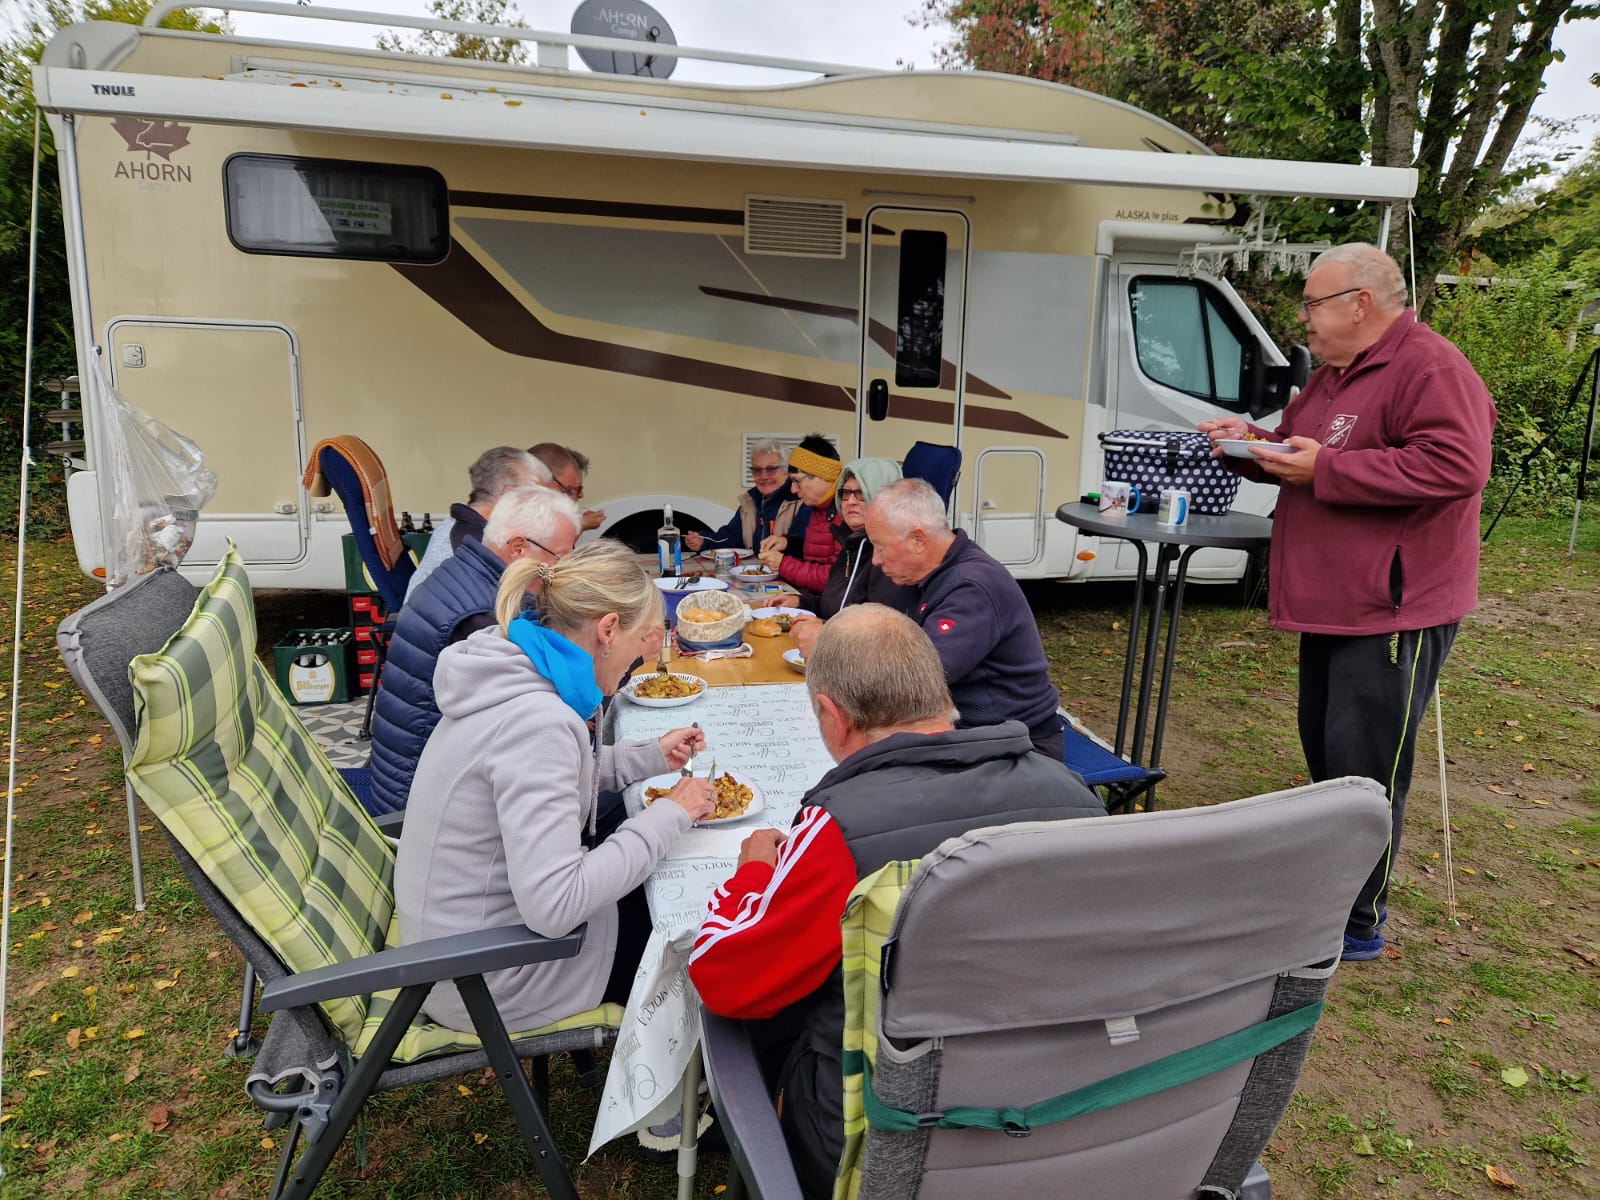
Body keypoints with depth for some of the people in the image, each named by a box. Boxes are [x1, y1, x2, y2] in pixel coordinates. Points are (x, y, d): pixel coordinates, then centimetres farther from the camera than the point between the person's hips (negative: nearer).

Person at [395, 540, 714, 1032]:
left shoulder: (515, 672, -4)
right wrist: (670, 816, -24)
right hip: (488, 979, -8)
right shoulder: (537, 722, -32)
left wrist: (651, 756, 7)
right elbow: (554, 907, -34)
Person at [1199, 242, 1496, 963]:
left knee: (1364, 769, -4)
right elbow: (1297, 448, 28)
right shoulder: (1334, 375, 16)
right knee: (1325, 752, 18)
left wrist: (1324, 468, -25)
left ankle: (1358, 924, 9)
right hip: (1333, 605, 10)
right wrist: (1254, 442, 5)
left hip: (1393, 612, -10)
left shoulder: (1430, 369, -15)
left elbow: (1458, 467, -27)